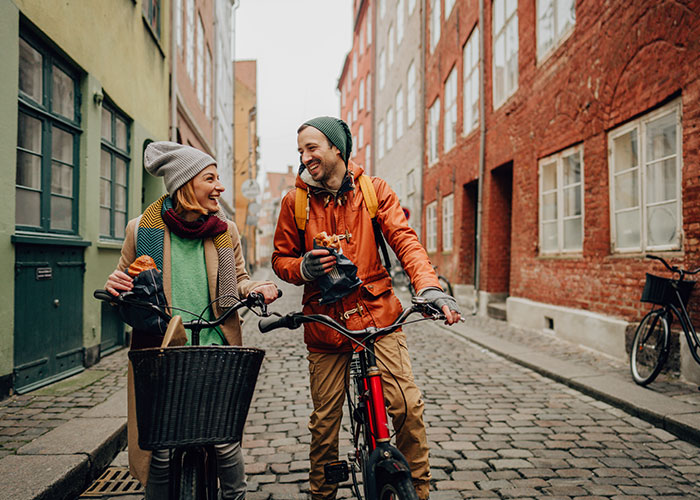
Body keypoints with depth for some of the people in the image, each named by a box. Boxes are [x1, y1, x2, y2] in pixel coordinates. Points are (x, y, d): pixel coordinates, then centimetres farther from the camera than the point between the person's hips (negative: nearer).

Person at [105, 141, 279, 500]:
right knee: (160, 450, 0)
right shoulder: (141, 229, 1)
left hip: (217, 352, 1)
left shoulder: (226, 231, 8)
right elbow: (125, 280, 13)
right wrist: (115, 287, -10)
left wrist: (256, 289, -5)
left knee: (226, 442, -3)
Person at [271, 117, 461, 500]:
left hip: (378, 317, 0)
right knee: (324, 420, 6)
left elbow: (404, 239, -7)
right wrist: (303, 268, -12)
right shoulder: (295, 201, 4)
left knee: (408, 407, -6)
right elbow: (281, 257, 11)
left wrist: (429, 287, -23)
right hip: (325, 325, 1)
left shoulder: (374, 191, 2)